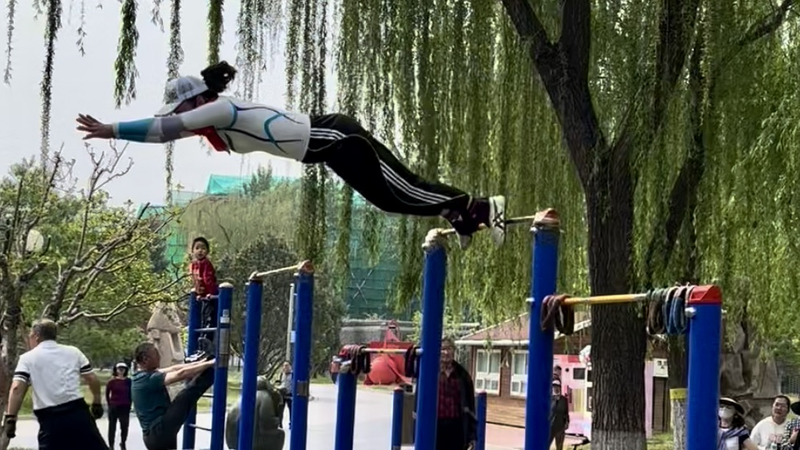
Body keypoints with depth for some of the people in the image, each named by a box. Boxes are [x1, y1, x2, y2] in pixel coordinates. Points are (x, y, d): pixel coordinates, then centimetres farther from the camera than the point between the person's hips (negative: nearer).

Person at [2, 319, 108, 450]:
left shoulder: (27, 358, 5)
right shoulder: (73, 352, 12)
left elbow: (17, 388, -7)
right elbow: (92, 379, 10)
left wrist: (10, 418, -8)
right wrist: (97, 403, 24)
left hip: (50, 420, -2)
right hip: (78, 413, 2)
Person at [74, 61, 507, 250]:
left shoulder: (218, 109, -15)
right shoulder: (214, 118, 12)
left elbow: (164, 128, -19)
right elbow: (168, 129, 23)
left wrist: (111, 131, -14)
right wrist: (115, 131, 22)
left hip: (335, 141, -9)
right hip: (328, 141, 9)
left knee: (401, 193, -5)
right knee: (392, 197, 17)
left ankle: (482, 208, 2)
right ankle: (465, 213, 26)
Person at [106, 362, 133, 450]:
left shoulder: (128, 381, 1)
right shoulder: (112, 381, -5)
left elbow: (131, 394, 8)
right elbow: (107, 393, 1)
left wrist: (129, 404, 3)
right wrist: (109, 404, -1)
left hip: (125, 407, 2)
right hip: (114, 406, -2)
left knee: (124, 426, 6)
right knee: (112, 426, 3)